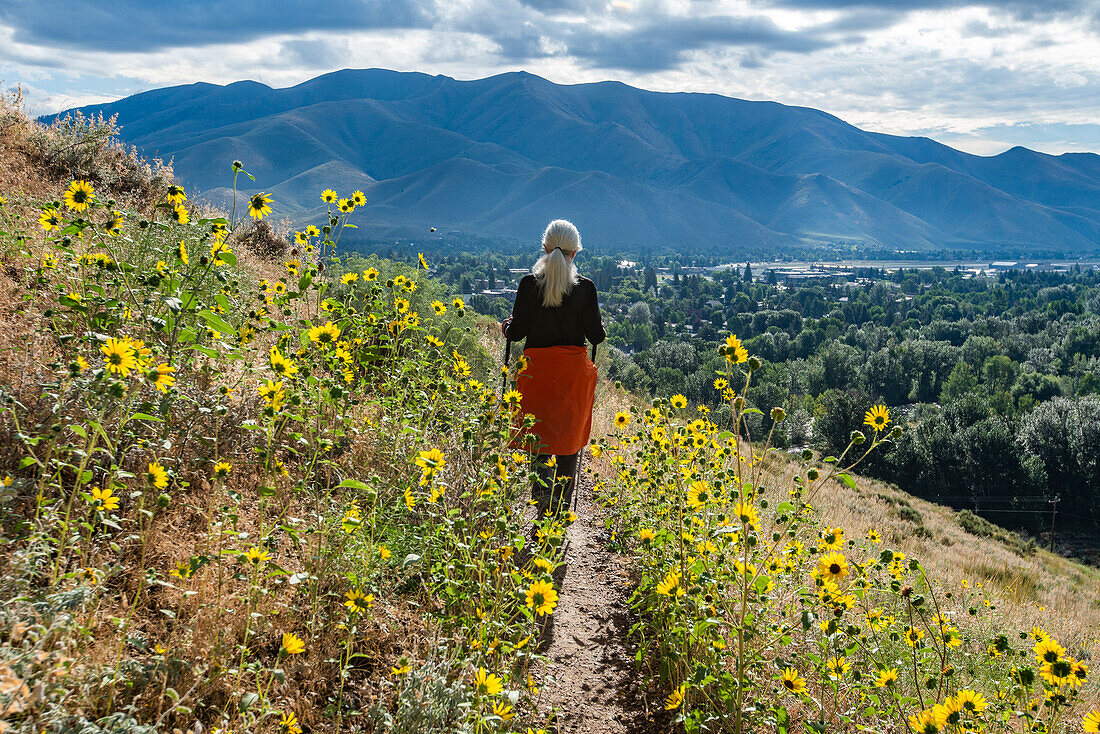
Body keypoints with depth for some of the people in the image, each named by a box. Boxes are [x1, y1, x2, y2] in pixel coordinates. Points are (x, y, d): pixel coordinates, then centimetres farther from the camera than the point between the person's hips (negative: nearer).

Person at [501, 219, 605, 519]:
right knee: (569, 436, 11)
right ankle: (562, 507, 18)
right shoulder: (585, 287, -4)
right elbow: (596, 336, -2)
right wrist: (600, 328, 21)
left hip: (537, 367, -1)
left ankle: (544, 492, -19)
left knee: (542, 431, 7)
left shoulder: (529, 284, -6)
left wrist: (505, 326, 18)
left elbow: (517, 332, -4)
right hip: (574, 369, 1)